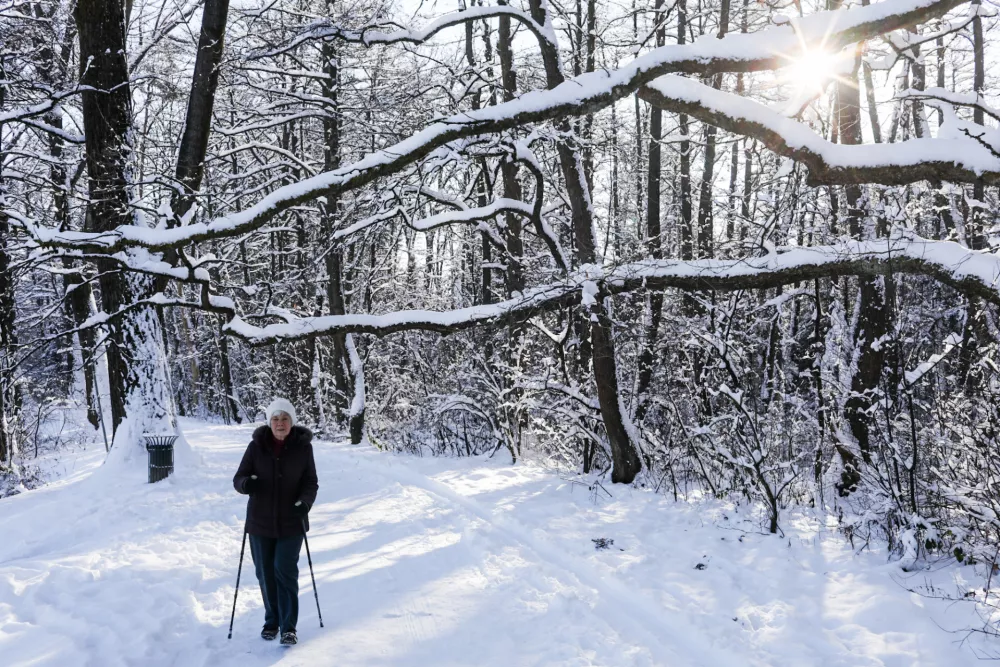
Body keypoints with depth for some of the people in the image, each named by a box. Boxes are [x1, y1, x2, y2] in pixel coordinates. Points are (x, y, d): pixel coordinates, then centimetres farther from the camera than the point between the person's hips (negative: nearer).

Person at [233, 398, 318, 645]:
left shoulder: (303, 447, -7)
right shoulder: (257, 446, -6)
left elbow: (311, 483, -2)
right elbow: (238, 479, -3)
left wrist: (305, 501, -23)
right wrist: (246, 483, -27)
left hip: (291, 523, -2)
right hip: (260, 522, 2)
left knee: (285, 570, -9)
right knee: (265, 573, 11)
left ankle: (288, 627, 1)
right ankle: (272, 621, 31)